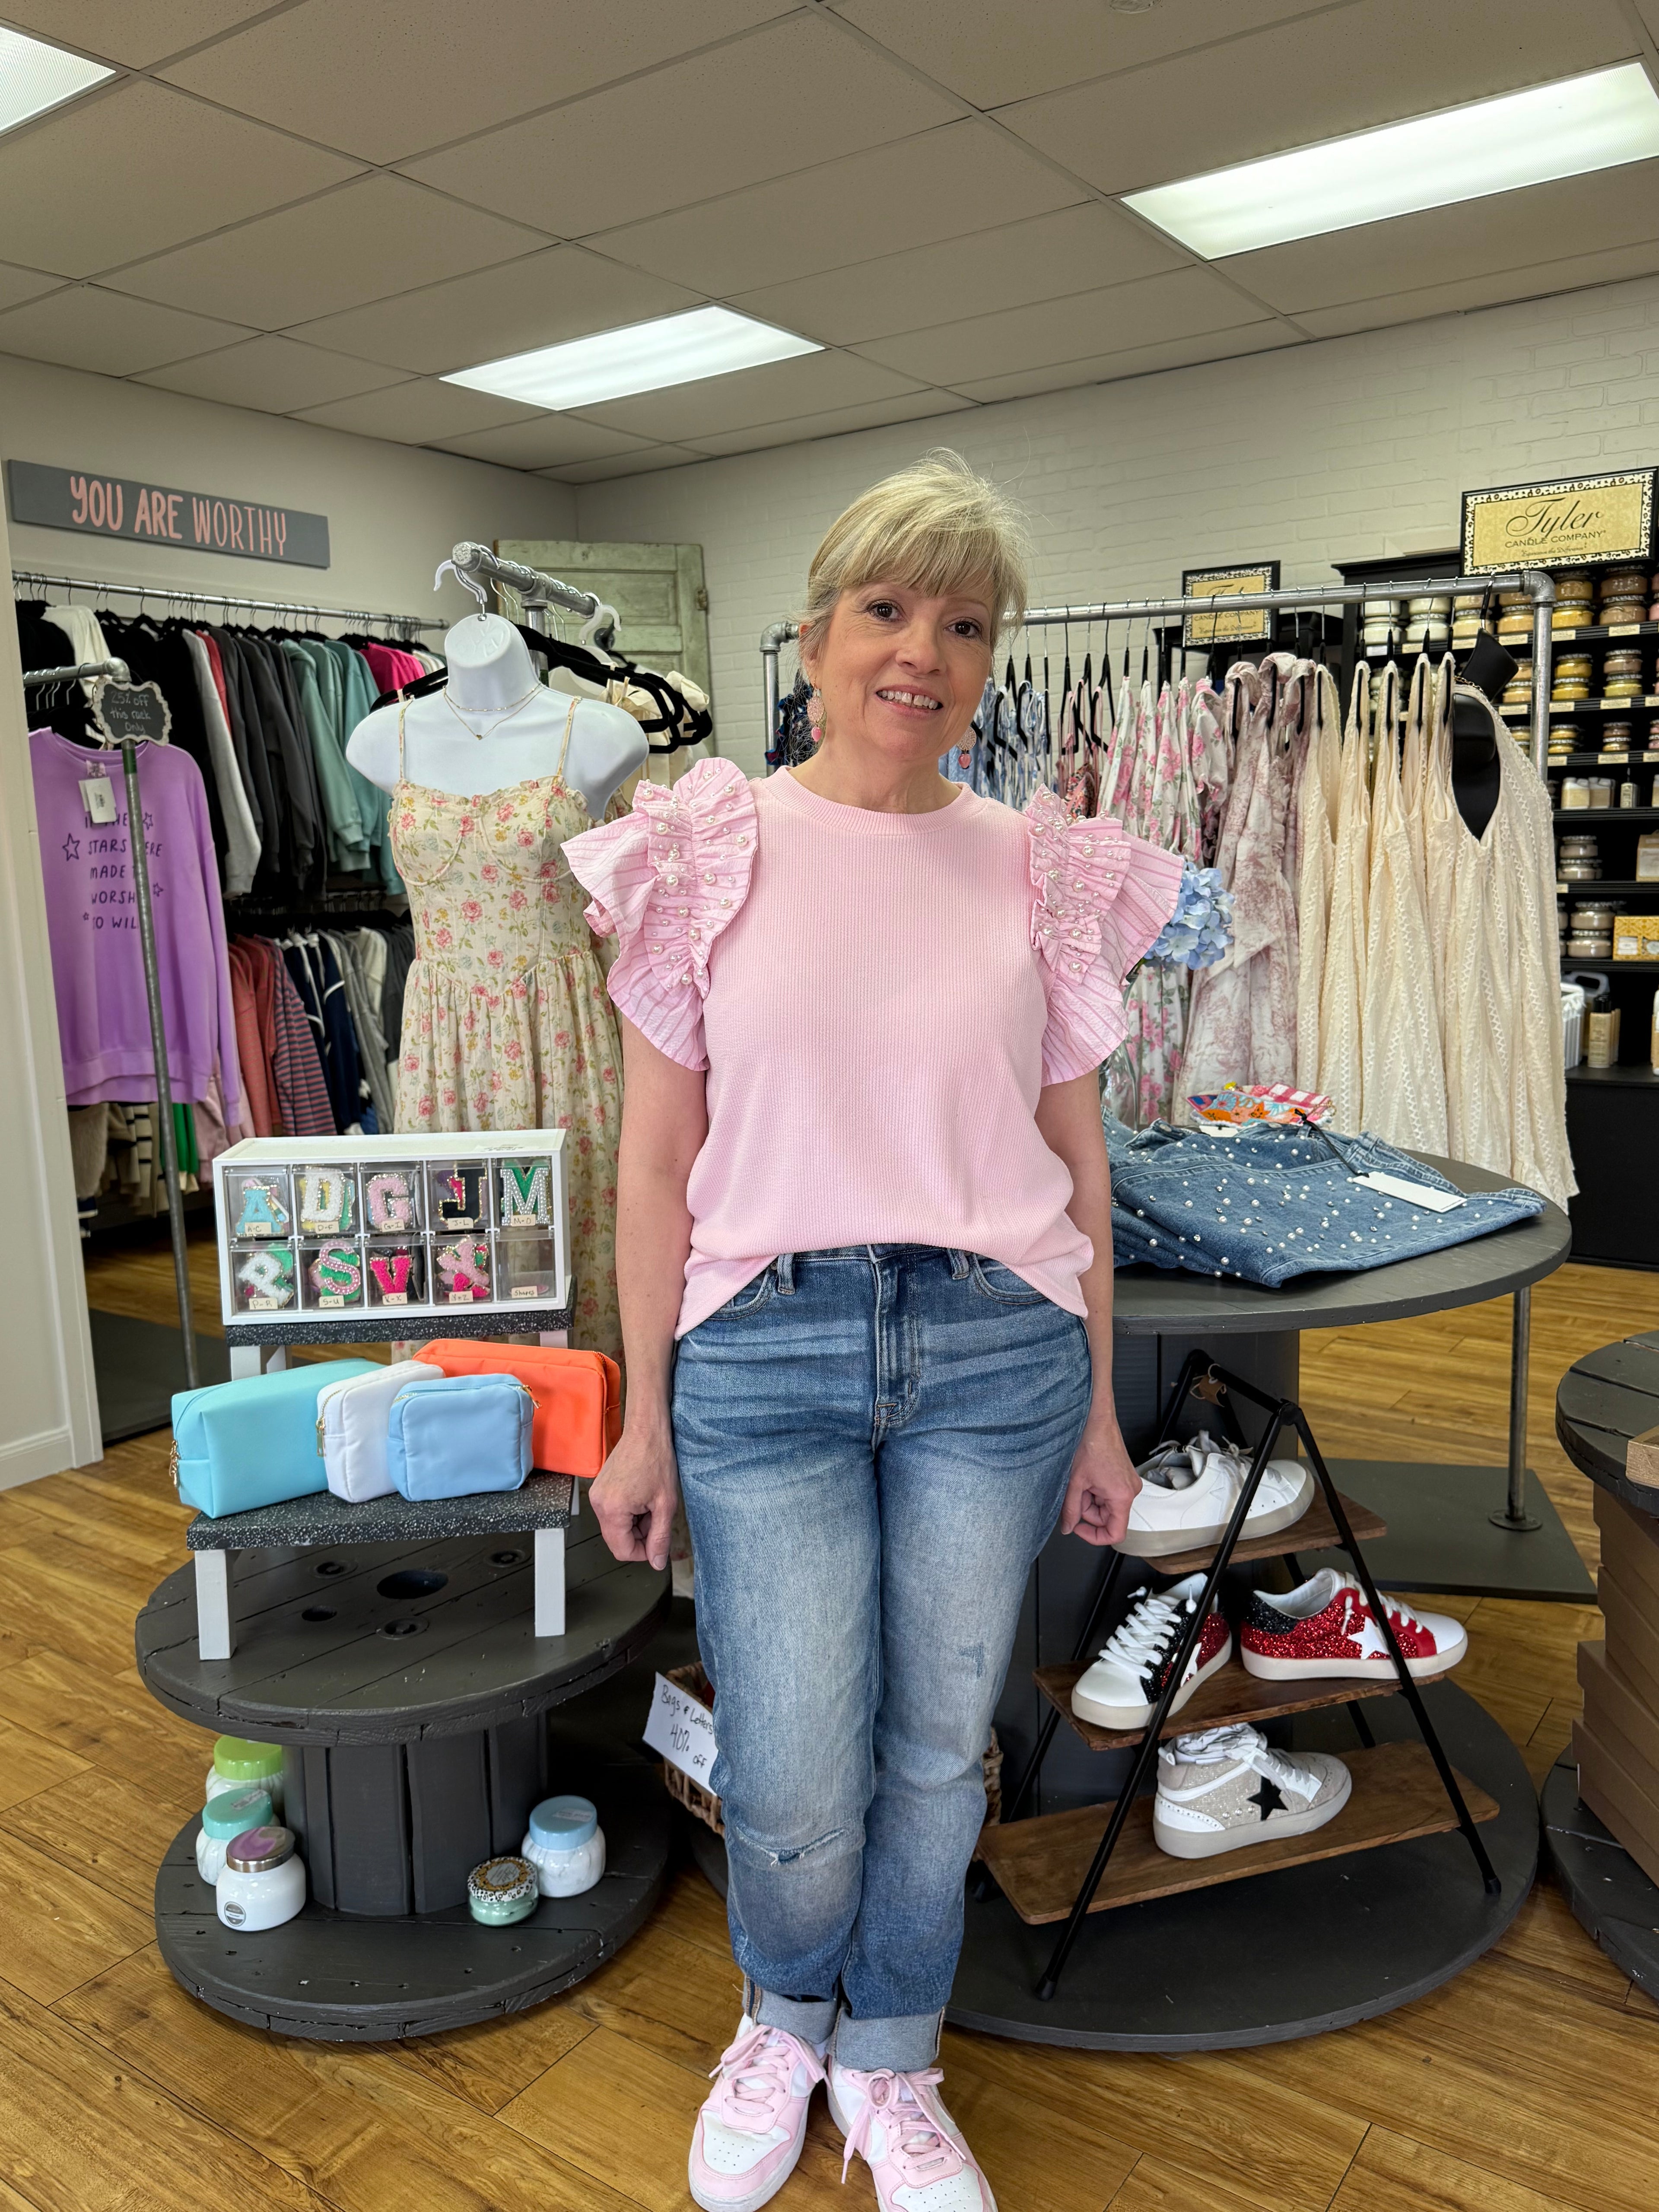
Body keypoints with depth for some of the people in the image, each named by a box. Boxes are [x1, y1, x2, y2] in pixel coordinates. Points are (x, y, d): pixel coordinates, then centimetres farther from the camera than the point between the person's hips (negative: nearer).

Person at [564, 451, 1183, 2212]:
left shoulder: (1041, 871, 3)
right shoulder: (712, 851, -1)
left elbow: (1076, 1156, 7)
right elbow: (657, 1160, 0)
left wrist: (1098, 1406, 9)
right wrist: (644, 1416, 1)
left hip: (996, 1347, 2)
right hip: (765, 1346, -1)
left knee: (938, 1750, 13)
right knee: (793, 1786, 4)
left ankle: (888, 2063, 43)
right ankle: (785, 2018, 41)